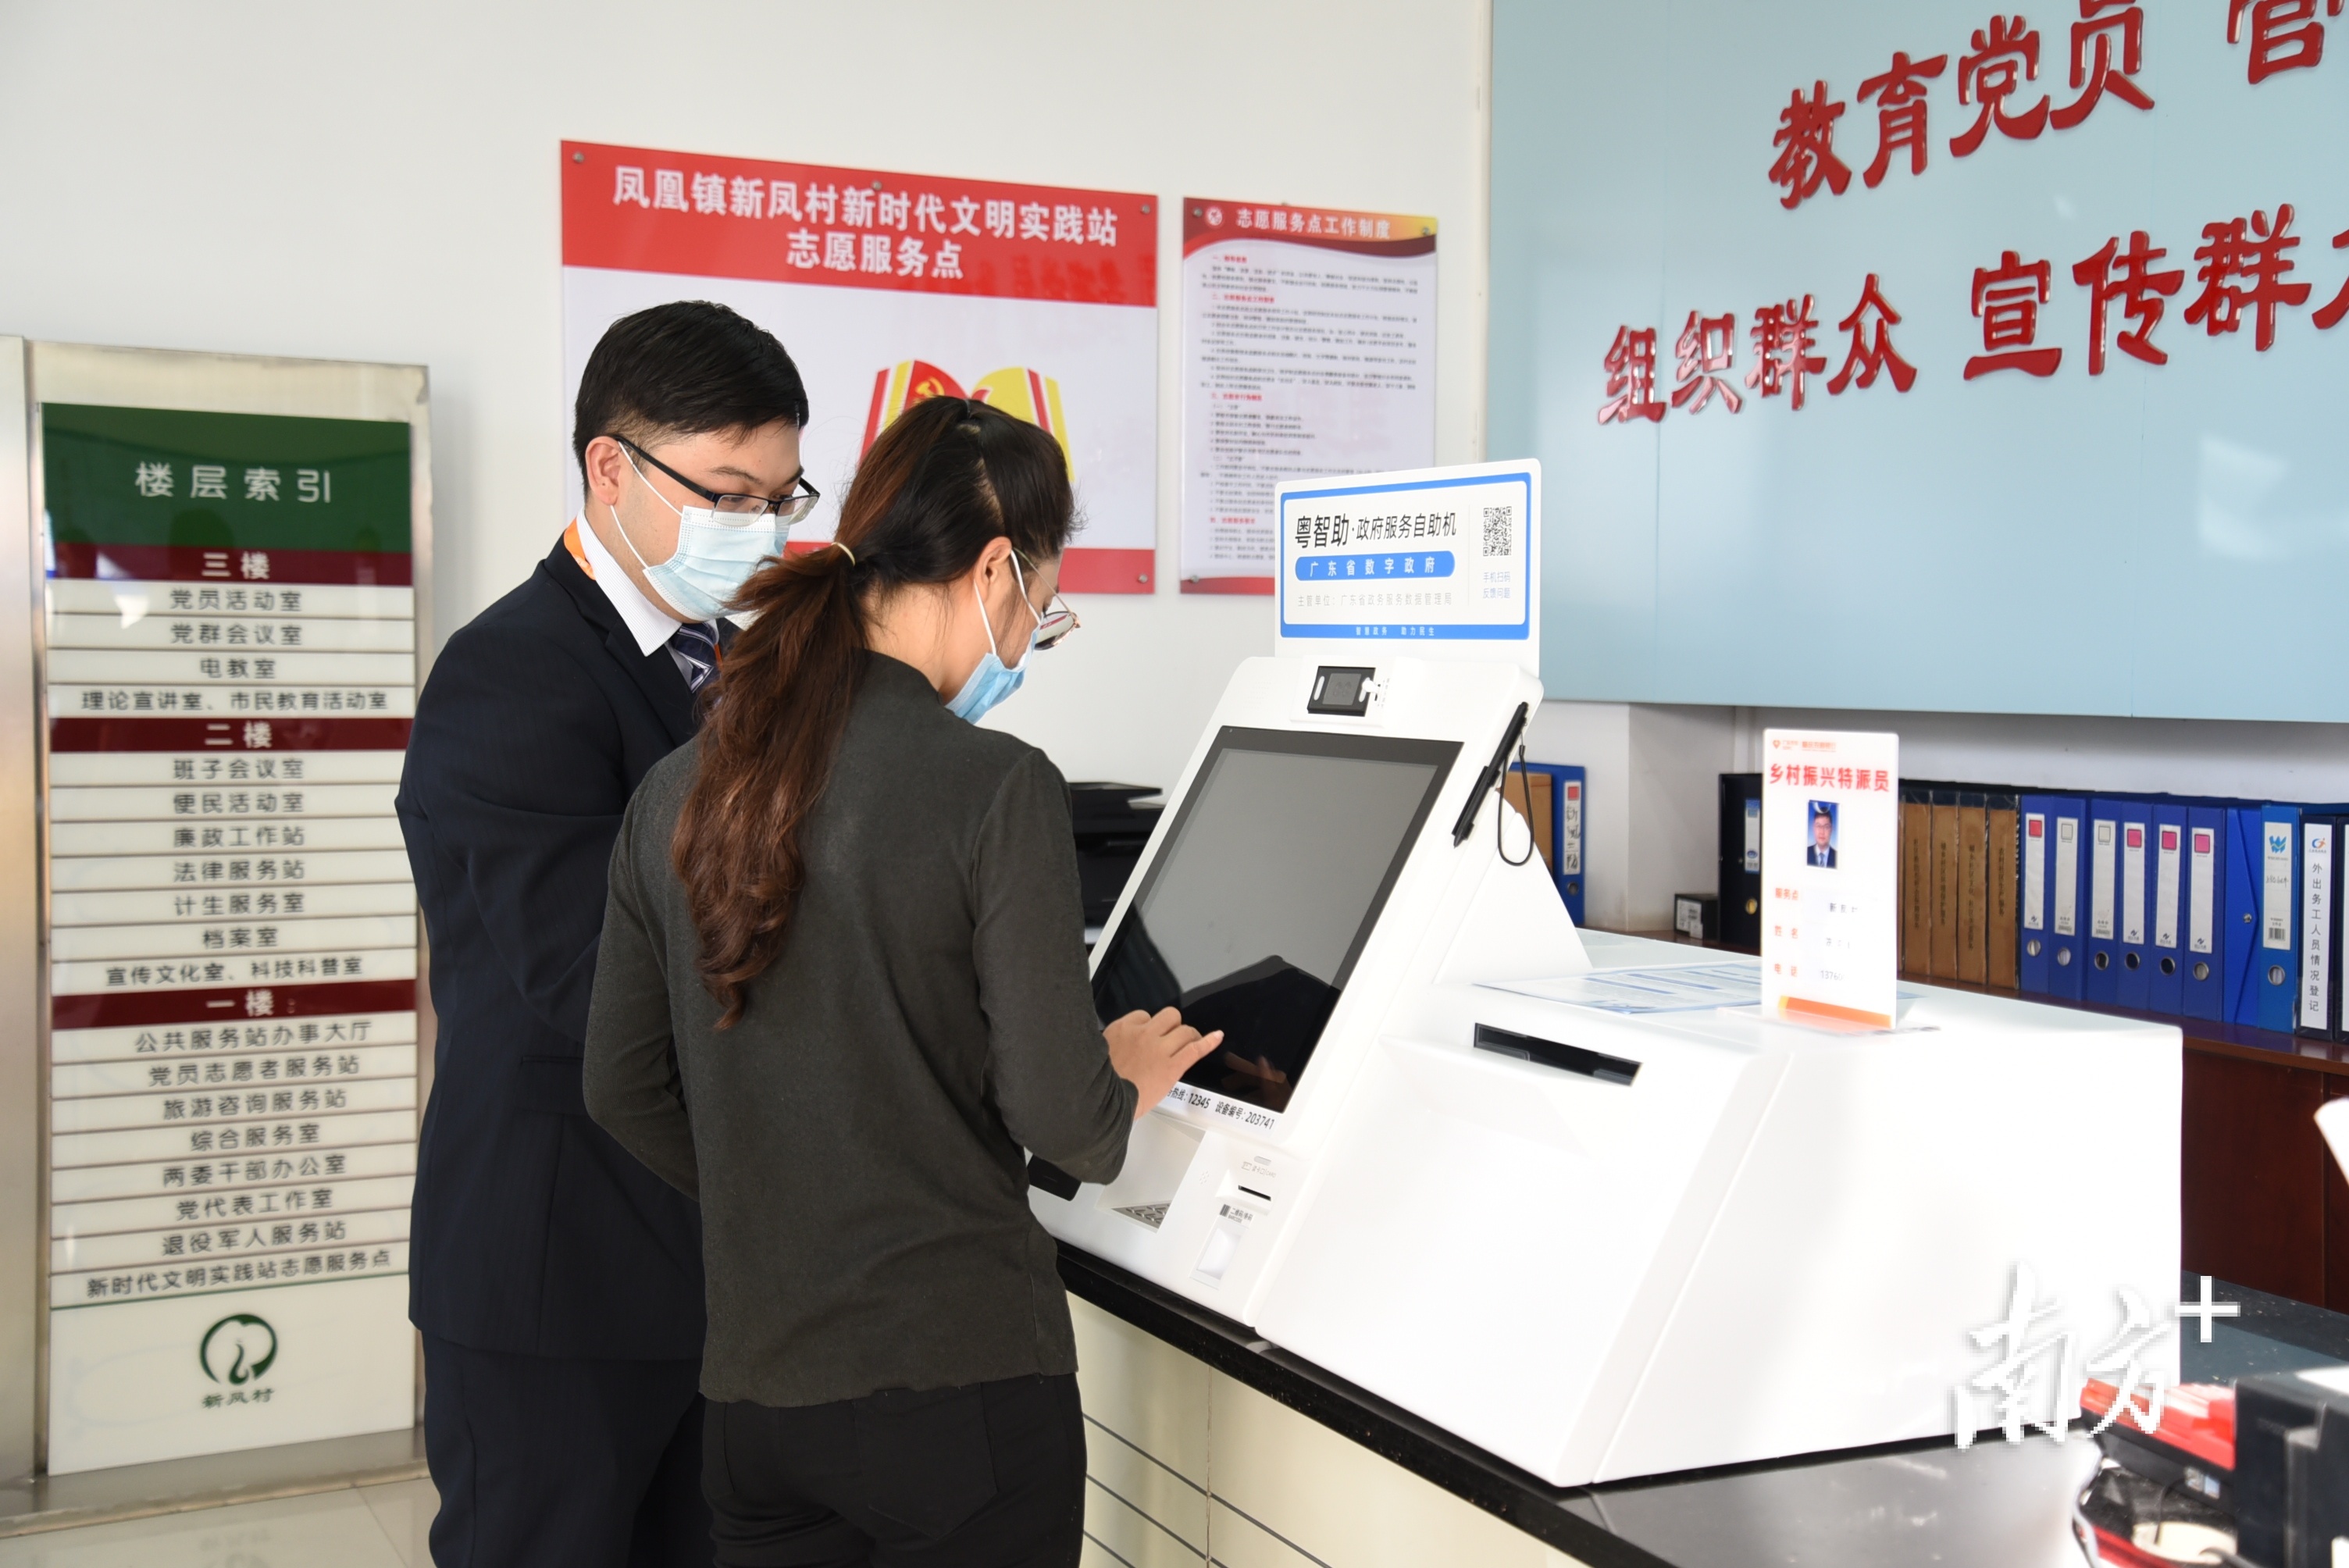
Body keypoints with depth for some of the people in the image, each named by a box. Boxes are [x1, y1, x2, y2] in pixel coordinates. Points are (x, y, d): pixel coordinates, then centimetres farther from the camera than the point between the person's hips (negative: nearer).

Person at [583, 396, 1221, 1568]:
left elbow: (623, 1091, 9)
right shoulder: (996, 789, -14)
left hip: (749, 1396, 6)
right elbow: (1061, 1120, -15)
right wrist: (1129, 1076, 7)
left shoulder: (677, 789, 3)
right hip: (960, 1388, -5)